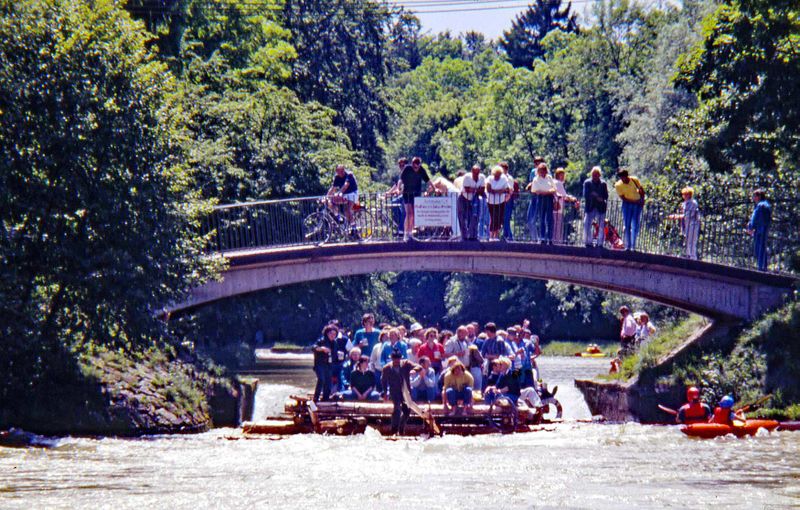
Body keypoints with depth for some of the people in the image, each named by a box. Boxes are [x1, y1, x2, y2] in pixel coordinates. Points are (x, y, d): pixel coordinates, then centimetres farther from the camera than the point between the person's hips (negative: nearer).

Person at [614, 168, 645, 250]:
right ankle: (627, 246, 2)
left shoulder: (634, 180, -11)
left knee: (635, 226, -9)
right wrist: (634, 201, -18)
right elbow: (623, 198, -11)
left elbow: (641, 190, 5)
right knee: (627, 226, -4)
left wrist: (642, 200, -4)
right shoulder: (618, 185, -13)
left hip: (638, 204, 0)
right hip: (627, 204, 0)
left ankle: (633, 246, -10)